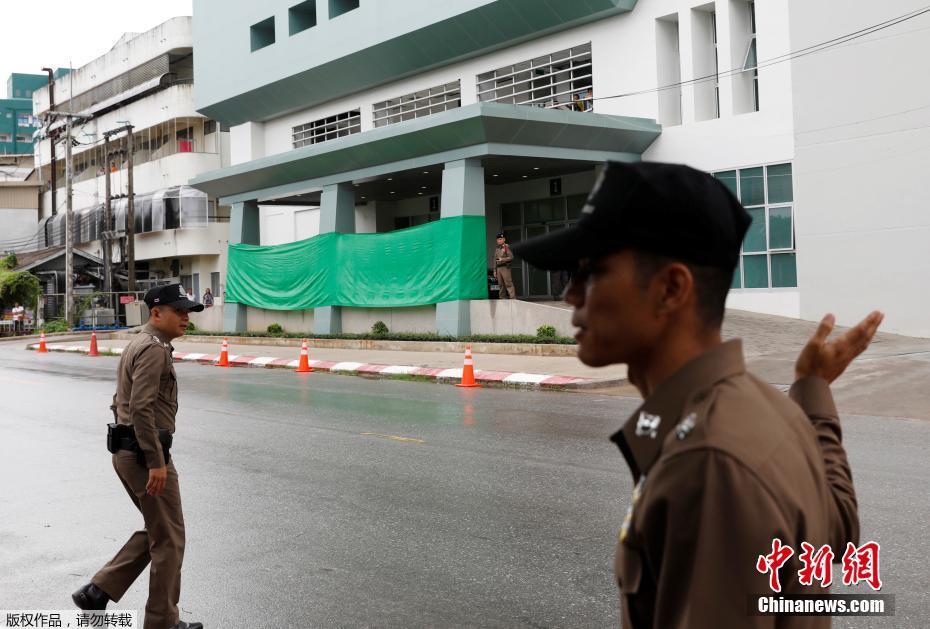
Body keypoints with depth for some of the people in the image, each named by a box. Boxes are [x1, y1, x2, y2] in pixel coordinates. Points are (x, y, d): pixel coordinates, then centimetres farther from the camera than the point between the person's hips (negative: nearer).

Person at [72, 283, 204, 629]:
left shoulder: (137, 345, 16)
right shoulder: (154, 349, -16)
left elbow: (121, 403, 22)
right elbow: (142, 408, -25)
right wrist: (156, 462, -24)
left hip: (126, 452, 10)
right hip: (145, 454, -10)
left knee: (155, 531, 20)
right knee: (169, 538, 2)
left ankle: (97, 591, 17)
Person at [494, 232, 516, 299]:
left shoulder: (507, 247, -2)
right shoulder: (496, 248, 17)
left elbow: (511, 257, -10)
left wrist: (502, 259, -18)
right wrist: (495, 270, 16)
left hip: (505, 267, -7)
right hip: (498, 268, 7)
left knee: (508, 284, -12)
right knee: (501, 285, 7)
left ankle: (513, 298, -16)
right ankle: (502, 298, 10)